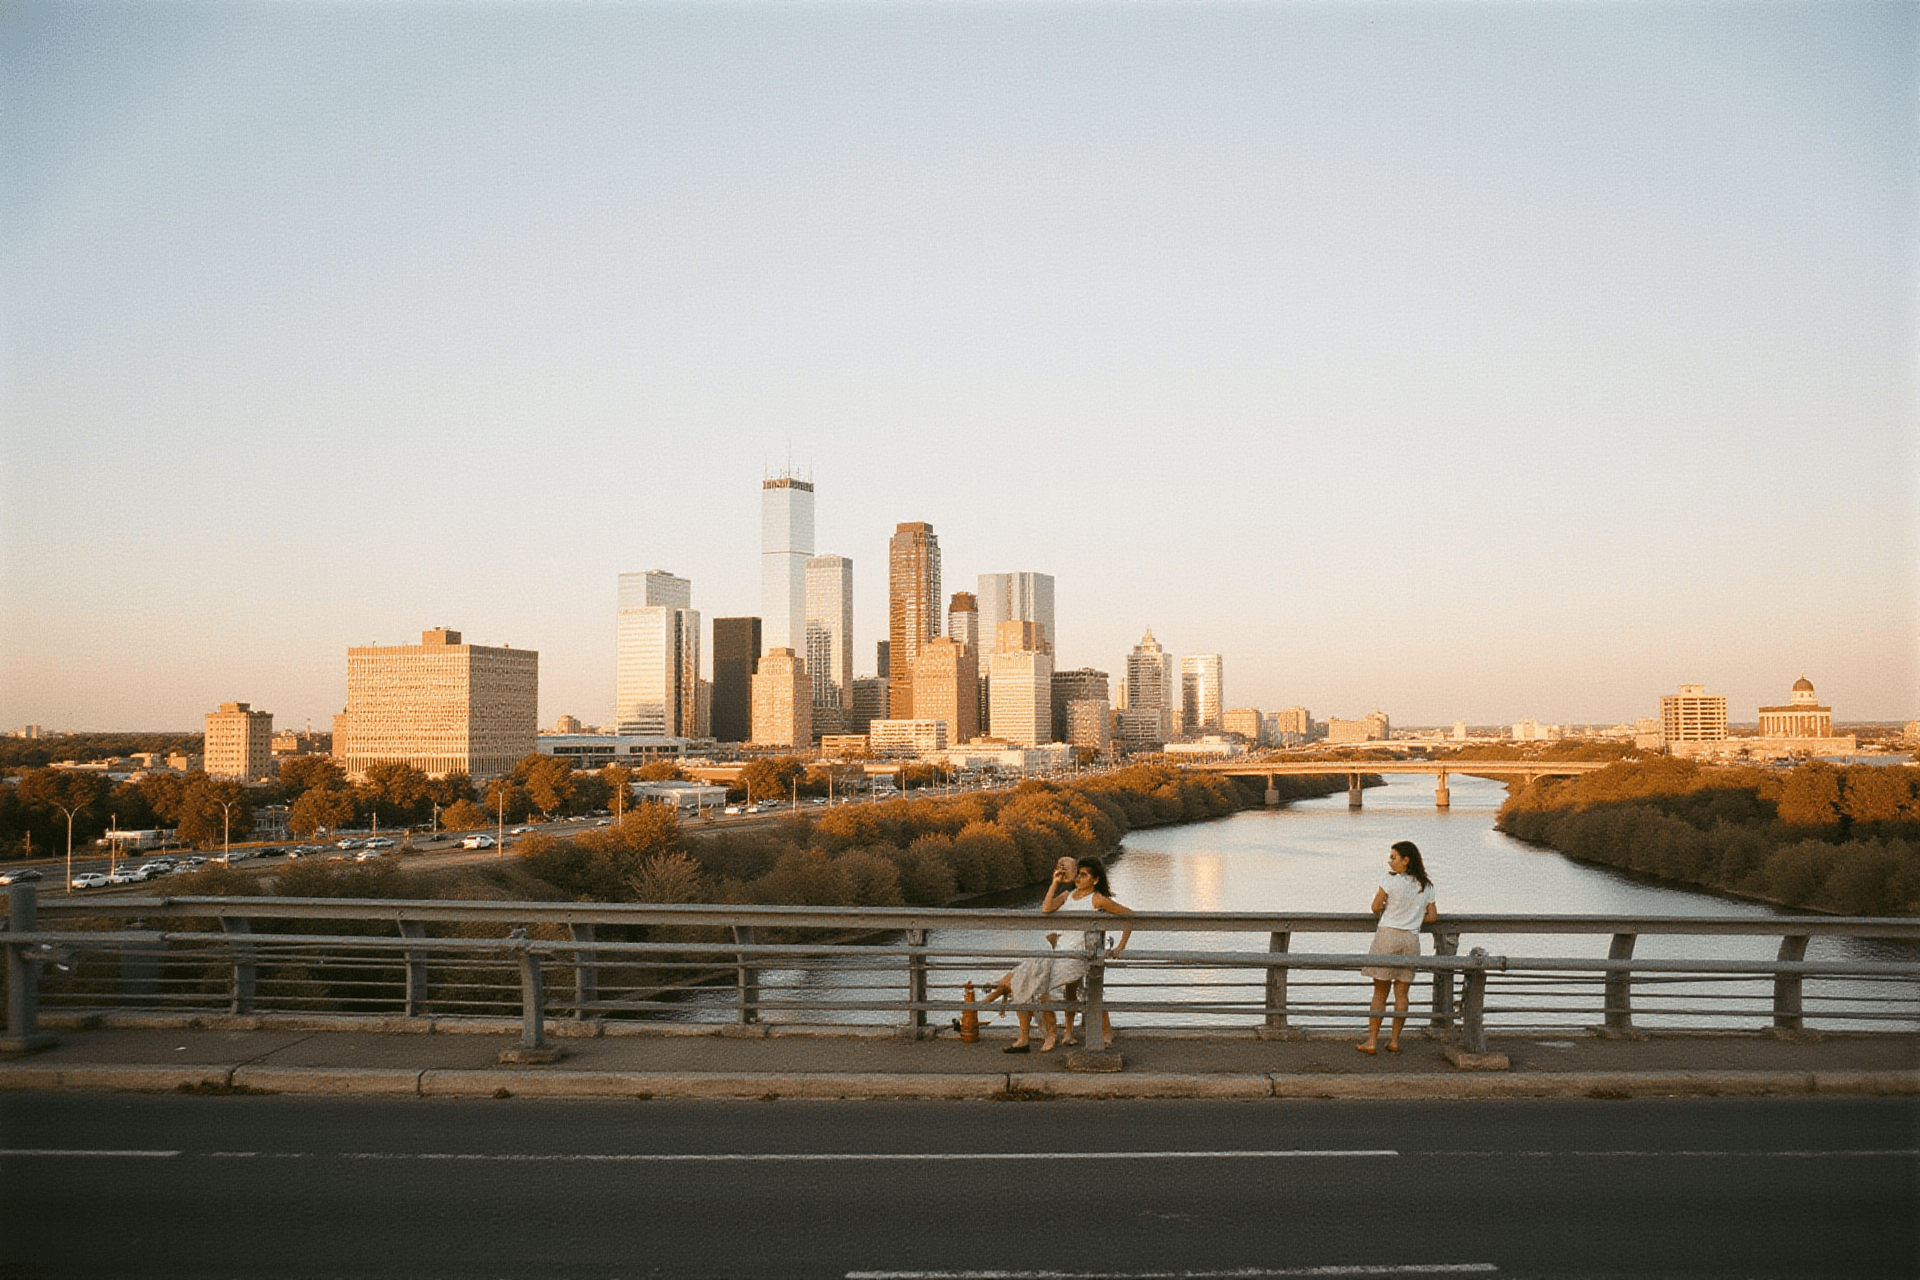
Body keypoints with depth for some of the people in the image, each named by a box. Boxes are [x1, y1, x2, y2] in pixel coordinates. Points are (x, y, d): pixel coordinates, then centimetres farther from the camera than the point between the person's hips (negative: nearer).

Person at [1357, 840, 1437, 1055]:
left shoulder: (1391, 881, -10)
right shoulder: (1426, 886, 6)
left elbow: (1376, 907, -4)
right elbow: (1433, 916, 11)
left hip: (1388, 934, -4)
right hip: (1411, 939, 4)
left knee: (1380, 992, 2)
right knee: (1401, 992, 10)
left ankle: (1372, 1041, 4)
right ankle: (1395, 1041, 12)